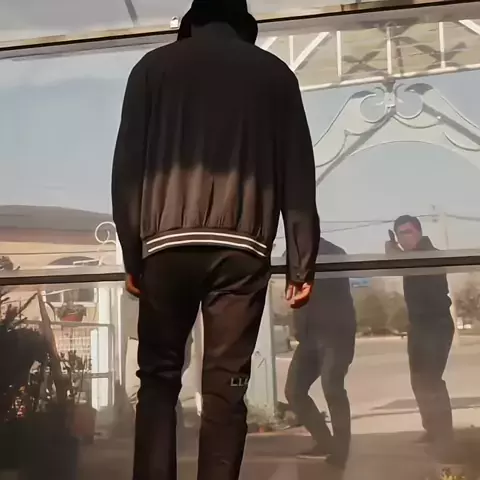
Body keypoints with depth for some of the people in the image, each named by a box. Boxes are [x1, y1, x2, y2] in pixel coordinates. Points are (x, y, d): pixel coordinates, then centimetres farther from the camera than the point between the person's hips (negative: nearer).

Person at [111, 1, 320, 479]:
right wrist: (302, 265, 8)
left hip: (169, 242, 0)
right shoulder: (274, 72, 15)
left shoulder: (154, 66, 14)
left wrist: (132, 255, 9)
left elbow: (127, 167, 6)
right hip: (242, 247, 0)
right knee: (226, 385, 3)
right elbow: (298, 175, 8)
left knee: (158, 377, 10)